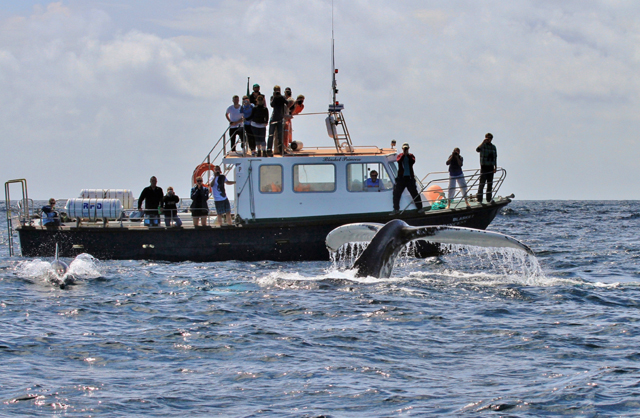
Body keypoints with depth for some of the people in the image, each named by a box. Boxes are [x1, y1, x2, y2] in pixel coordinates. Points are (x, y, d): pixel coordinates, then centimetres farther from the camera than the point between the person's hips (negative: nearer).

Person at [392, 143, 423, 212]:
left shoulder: (411, 156, 8)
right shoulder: (400, 156, 9)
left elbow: (413, 161, -13)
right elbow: (398, 161, -13)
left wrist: (408, 155, -16)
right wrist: (404, 154, -18)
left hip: (409, 177, -1)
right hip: (401, 177, 1)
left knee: (414, 193, 0)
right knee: (396, 193, -1)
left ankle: (420, 208, 5)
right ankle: (396, 209, 7)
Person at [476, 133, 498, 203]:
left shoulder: (493, 147, 14)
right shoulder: (483, 146, -2)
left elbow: (495, 158, 17)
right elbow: (478, 149, -24)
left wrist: (495, 167, 11)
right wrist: (483, 142, -27)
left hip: (491, 167, 5)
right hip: (484, 166, -5)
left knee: (490, 184, 7)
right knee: (482, 183, -7)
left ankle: (489, 199, 13)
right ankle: (479, 199, -4)